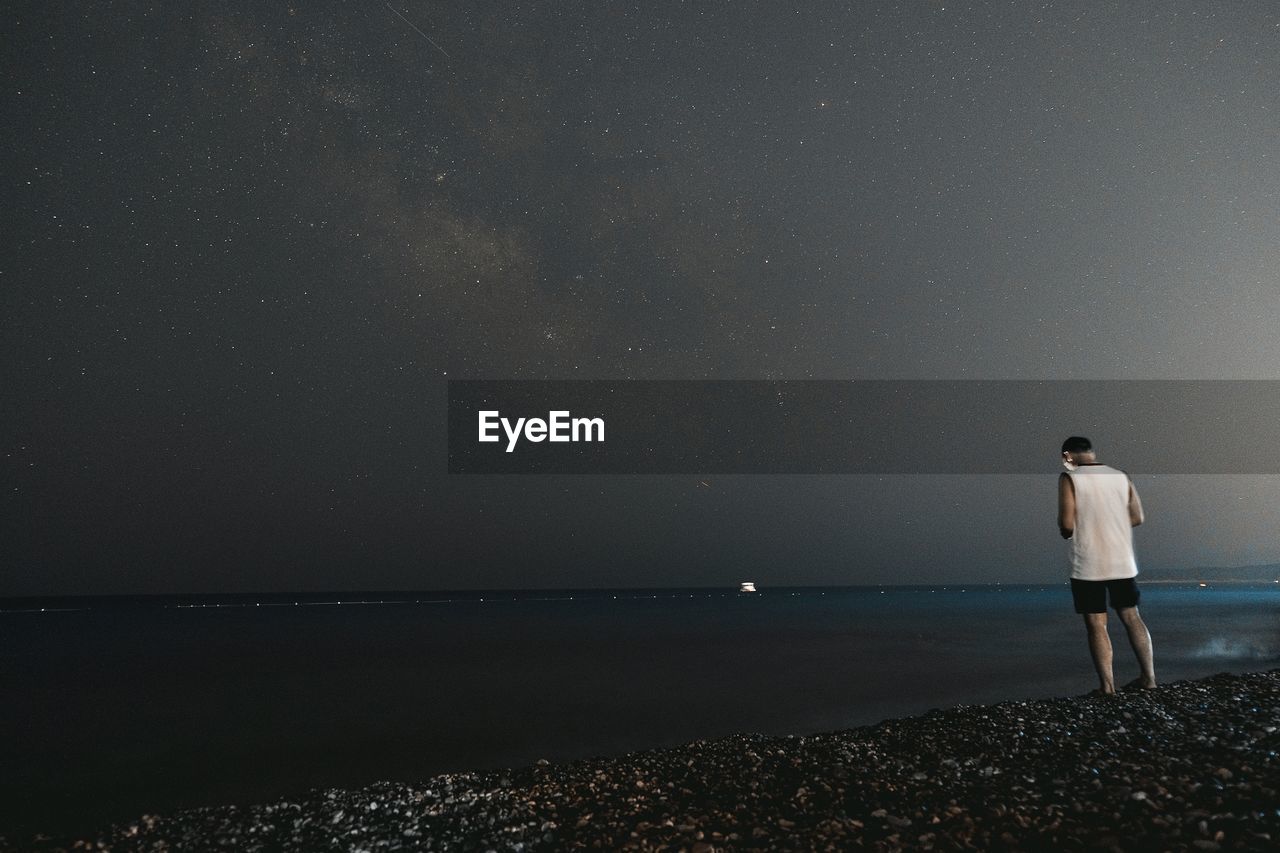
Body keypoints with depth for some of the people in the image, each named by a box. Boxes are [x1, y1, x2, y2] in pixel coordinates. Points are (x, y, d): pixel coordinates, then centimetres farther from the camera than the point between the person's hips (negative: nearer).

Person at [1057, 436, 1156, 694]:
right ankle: (1148, 676, 20)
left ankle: (1107, 686, 1)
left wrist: (1067, 533, 6)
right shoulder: (1121, 476, 6)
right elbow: (1138, 517, 8)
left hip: (1088, 566, -5)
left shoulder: (1069, 478, -9)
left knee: (1096, 626, 2)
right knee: (1131, 617, 17)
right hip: (1122, 562, 5)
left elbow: (1067, 524, -15)